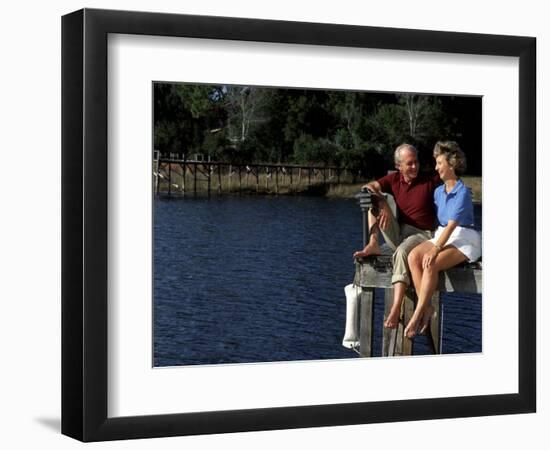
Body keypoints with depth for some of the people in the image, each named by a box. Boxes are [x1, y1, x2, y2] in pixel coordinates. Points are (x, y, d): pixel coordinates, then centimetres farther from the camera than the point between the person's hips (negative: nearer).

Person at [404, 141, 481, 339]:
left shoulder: (462, 192, -11)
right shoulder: (438, 191, 14)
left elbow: (452, 225, -20)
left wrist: (435, 249, -27)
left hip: (464, 240, -7)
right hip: (441, 236, 7)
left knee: (431, 263, -33)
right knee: (413, 256, -23)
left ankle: (417, 315, -29)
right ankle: (426, 308, -25)